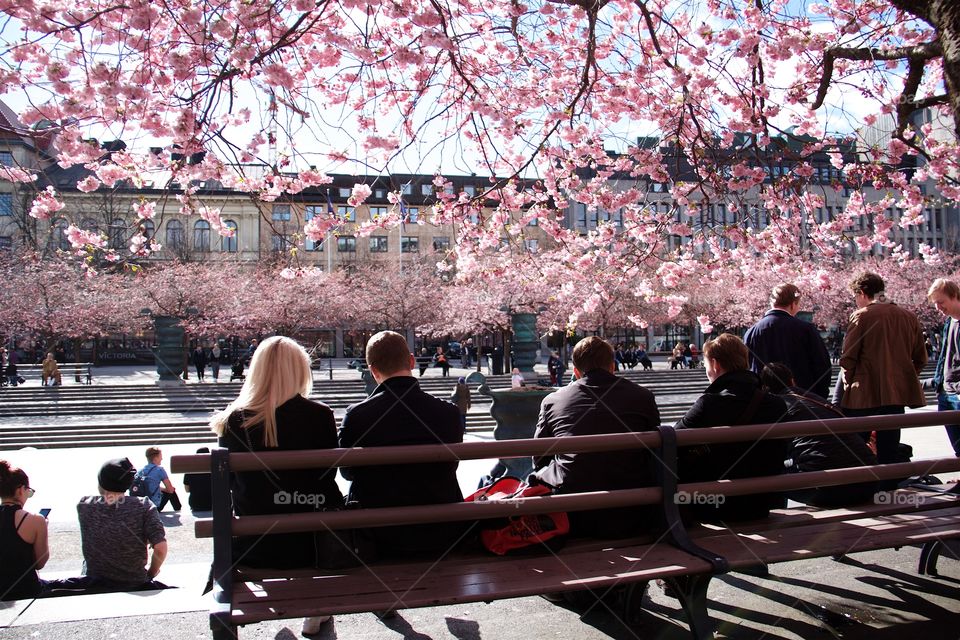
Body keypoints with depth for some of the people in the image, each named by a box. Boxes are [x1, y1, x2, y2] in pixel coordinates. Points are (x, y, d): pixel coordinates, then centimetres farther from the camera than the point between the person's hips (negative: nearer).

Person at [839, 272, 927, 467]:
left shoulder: (861, 316, -8)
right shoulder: (909, 317, 8)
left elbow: (847, 359, -9)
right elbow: (920, 359, 11)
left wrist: (849, 385, 4)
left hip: (864, 395, -5)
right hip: (897, 393, 5)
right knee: (889, 451, 9)